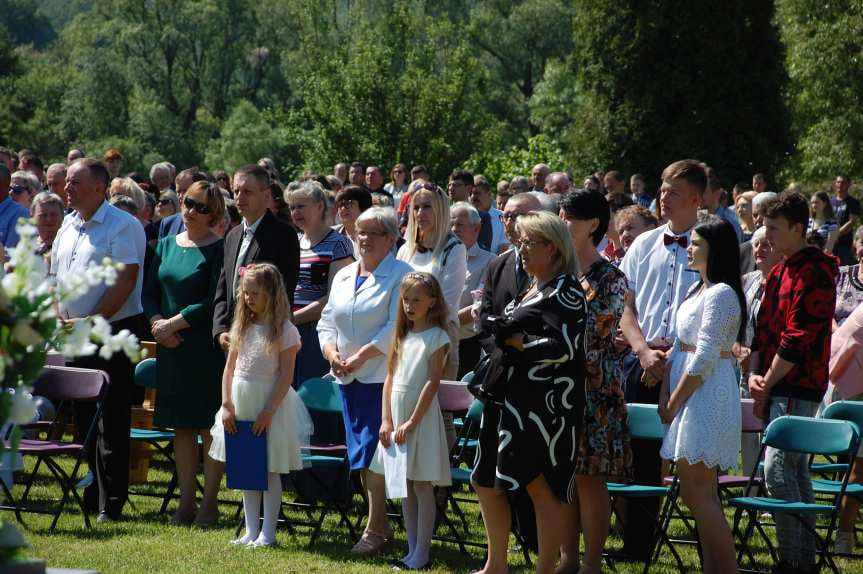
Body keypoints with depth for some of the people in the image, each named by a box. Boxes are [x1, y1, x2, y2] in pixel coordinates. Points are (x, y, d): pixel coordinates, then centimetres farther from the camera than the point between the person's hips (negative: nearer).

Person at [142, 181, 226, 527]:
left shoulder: (219, 250, -6)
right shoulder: (166, 245, 12)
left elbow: (215, 301, -13)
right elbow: (150, 292, 12)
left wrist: (175, 323, -14)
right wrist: (157, 323, -6)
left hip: (206, 349, -6)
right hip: (171, 348, 6)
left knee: (210, 426, -2)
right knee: (182, 426, 8)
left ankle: (209, 503, 3)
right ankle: (186, 501, 12)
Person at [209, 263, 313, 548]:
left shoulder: (285, 331, -9)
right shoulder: (243, 327, 7)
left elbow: (286, 375, -12)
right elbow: (230, 368, 7)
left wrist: (269, 412, -17)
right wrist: (227, 405, -2)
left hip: (270, 403, -6)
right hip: (241, 403, 6)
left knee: (270, 470, 0)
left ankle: (268, 533, 5)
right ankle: (251, 531, 17)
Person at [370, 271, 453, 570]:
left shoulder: (437, 337, -7)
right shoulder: (402, 336, 12)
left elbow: (432, 382, -13)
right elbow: (390, 379, 10)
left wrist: (412, 423, -16)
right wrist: (386, 420, 1)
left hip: (421, 417, -7)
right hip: (397, 416, 7)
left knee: (422, 488, -3)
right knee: (404, 489, 9)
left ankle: (421, 553, -1)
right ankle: (412, 550, 15)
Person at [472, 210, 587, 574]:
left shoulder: (565, 290, -10)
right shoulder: (530, 289, 18)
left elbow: (565, 347, -19)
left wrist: (513, 340, -13)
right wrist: (496, 333, 5)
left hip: (545, 404, -10)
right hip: (511, 400, 10)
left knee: (542, 486, -6)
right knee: (487, 480, 13)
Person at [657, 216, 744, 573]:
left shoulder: (721, 294, -14)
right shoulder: (700, 290, 16)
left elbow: (704, 359, -19)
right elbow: (681, 347, 17)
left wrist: (675, 402, -14)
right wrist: (665, 395, 7)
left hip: (706, 394, -10)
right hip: (688, 394, 10)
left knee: (699, 492, -9)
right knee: (696, 492, 10)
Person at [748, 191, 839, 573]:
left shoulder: (815, 272, -13)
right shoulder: (778, 273, 16)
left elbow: (798, 339, -19)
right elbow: (763, 328, 16)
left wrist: (767, 384, -14)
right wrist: (755, 375, 1)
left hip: (797, 388, -10)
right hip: (777, 386, 10)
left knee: (778, 471, -14)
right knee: (796, 471, 11)